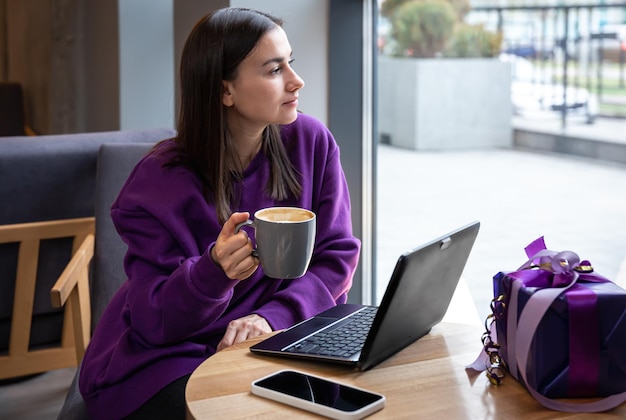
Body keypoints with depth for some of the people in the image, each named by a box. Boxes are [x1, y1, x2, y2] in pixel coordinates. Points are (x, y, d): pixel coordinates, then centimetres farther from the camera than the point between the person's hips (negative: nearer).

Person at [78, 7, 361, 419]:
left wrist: (273, 317, -21)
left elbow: (337, 254, -2)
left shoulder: (310, 141, -6)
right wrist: (215, 270, -35)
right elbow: (155, 323, -14)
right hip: (166, 360, -3)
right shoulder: (161, 182, -16)